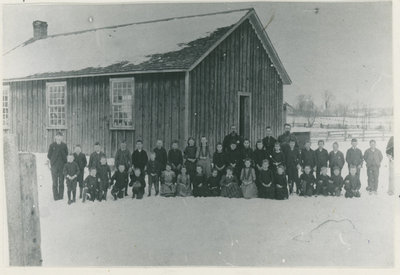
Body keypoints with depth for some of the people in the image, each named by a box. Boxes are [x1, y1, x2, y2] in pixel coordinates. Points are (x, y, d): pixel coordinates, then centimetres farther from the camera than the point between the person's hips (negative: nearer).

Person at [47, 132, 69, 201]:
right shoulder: (52, 145, 1)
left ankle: (61, 196, 12)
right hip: (54, 166, -1)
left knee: (61, 182, 5)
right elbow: (49, 155, 5)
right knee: (55, 182, 0)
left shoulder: (64, 145, 5)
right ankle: (56, 196, 6)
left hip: (62, 166, 1)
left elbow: (67, 154, 11)